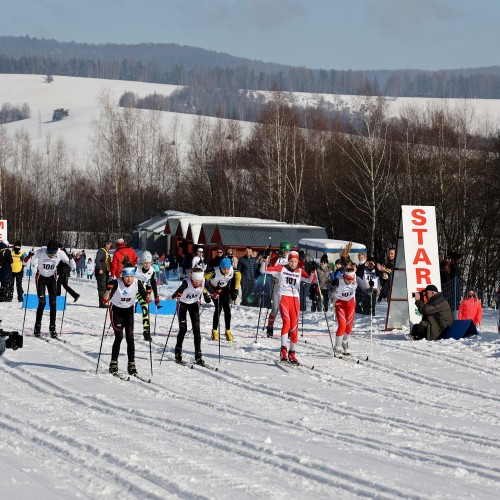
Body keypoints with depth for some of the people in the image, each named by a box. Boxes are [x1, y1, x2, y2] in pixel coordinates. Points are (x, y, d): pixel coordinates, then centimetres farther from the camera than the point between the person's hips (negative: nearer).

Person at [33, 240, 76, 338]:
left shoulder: (60, 253, -18)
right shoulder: (41, 252, -23)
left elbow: (73, 266, -13)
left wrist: (70, 259, -34)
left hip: (52, 278, 2)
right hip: (41, 278, -2)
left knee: (53, 303, -4)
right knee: (42, 302, -11)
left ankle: (52, 328, 5)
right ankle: (37, 327, 2)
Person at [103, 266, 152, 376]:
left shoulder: (137, 283, -17)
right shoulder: (116, 283, -25)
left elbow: (147, 300, -15)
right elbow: (105, 300, -29)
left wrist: (148, 294, -36)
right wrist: (108, 290, -47)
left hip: (129, 310, 3)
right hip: (116, 310, -3)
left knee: (130, 337, -6)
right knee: (119, 336, -14)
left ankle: (131, 364, 0)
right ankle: (114, 363, -4)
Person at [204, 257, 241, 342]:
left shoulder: (233, 271, -28)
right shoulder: (214, 272, -37)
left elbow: (238, 276, -5)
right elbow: (204, 279, -28)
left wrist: (235, 290, -5)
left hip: (225, 288, 3)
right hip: (215, 289, -3)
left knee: (227, 309, -5)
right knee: (218, 309, -13)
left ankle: (228, 331, 6)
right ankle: (214, 331, 0)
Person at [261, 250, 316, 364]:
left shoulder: (300, 272, 11)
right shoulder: (282, 269, 5)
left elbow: (311, 280, 0)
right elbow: (265, 270, 2)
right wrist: (265, 260, -13)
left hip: (295, 299, 3)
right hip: (284, 297, -3)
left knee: (294, 326, 2)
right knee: (286, 321, -23)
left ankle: (292, 353, 12)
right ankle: (283, 350, -26)